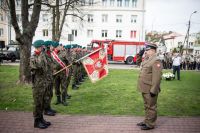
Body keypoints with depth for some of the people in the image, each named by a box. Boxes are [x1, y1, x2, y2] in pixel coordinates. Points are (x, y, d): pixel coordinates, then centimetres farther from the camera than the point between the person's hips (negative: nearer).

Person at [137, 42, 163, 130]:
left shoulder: (156, 61, -18)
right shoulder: (147, 60, 13)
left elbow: (157, 77, -23)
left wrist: (153, 90, -23)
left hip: (150, 90, -9)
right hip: (145, 89, 9)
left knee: (151, 107, 4)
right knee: (147, 106, 20)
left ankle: (150, 124, 17)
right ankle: (146, 121, 34)